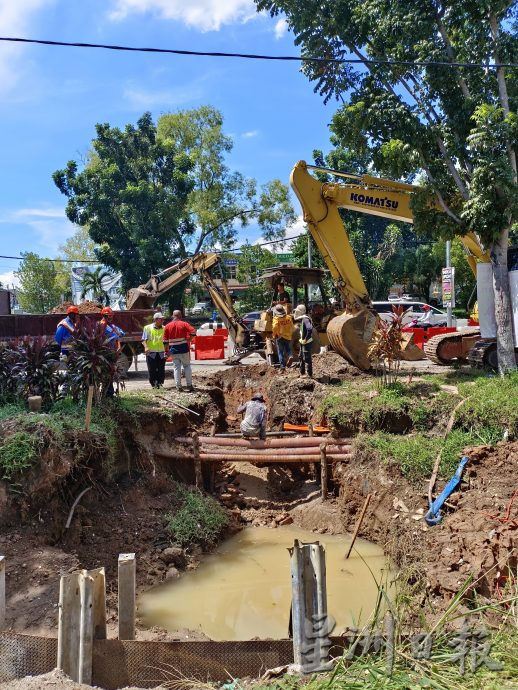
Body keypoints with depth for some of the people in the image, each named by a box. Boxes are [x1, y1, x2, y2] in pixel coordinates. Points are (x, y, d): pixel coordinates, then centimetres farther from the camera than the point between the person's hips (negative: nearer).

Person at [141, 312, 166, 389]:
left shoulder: (164, 329, 10)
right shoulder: (147, 328, 4)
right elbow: (144, 339, 0)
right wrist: (146, 347, -18)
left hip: (161, 353, 2)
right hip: (151, 353, -2)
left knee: (161, 370, 1)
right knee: (152, 370, 0)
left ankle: (160, 383, 11)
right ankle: (153, 384, 9)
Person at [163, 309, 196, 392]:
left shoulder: (168, 326, 2)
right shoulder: (184, 324, -4)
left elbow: (165, 341, 2)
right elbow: (193, 332, -16)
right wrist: (188, 339, -1)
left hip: (173, 350, 2)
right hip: (184, 349, -1)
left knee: (176, 368, 6)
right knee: (187, 366, 9)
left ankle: (178, 387, 4)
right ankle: (189, 385, 6)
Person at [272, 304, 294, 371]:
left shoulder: (276, 318, -14)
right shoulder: (288, 317, -1)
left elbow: (274, 328, -23)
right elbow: (292, 327, 2)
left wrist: (274, 334, -6)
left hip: (280, 337, -3)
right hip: (288, 337, 3)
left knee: (280, 352, 7)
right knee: (288, 349, 20)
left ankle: (282, 366, 5)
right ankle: (290, 356, -12)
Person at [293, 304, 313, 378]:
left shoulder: (305, 319, -21)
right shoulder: (302, 319, 11)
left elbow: (309, 329, -35)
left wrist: (306, 339, -27)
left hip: (307, 343, -11)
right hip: (303, 342, 11)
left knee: (307, 359, -3)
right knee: (301, 357, 19)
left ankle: (310, 375, 5)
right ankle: (302, 373, 30)